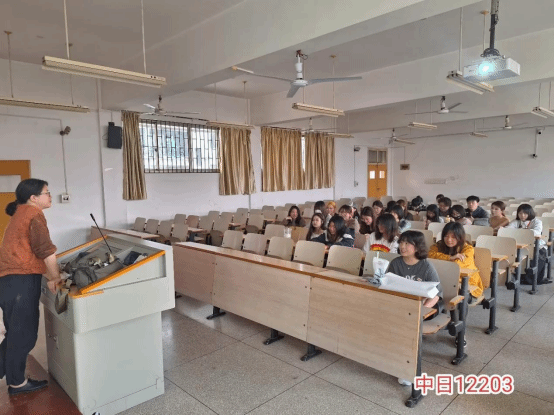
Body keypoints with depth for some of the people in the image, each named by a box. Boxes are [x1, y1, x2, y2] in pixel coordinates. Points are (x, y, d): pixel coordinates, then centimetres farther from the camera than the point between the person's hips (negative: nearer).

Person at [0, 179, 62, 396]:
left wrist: (48, 276, 13)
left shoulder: (21, 214, 21)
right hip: (20, 281, -10)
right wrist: (55, 277, -4)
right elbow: (45, 249, -15)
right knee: (23, 334, 4)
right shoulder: (33, 213, -9)